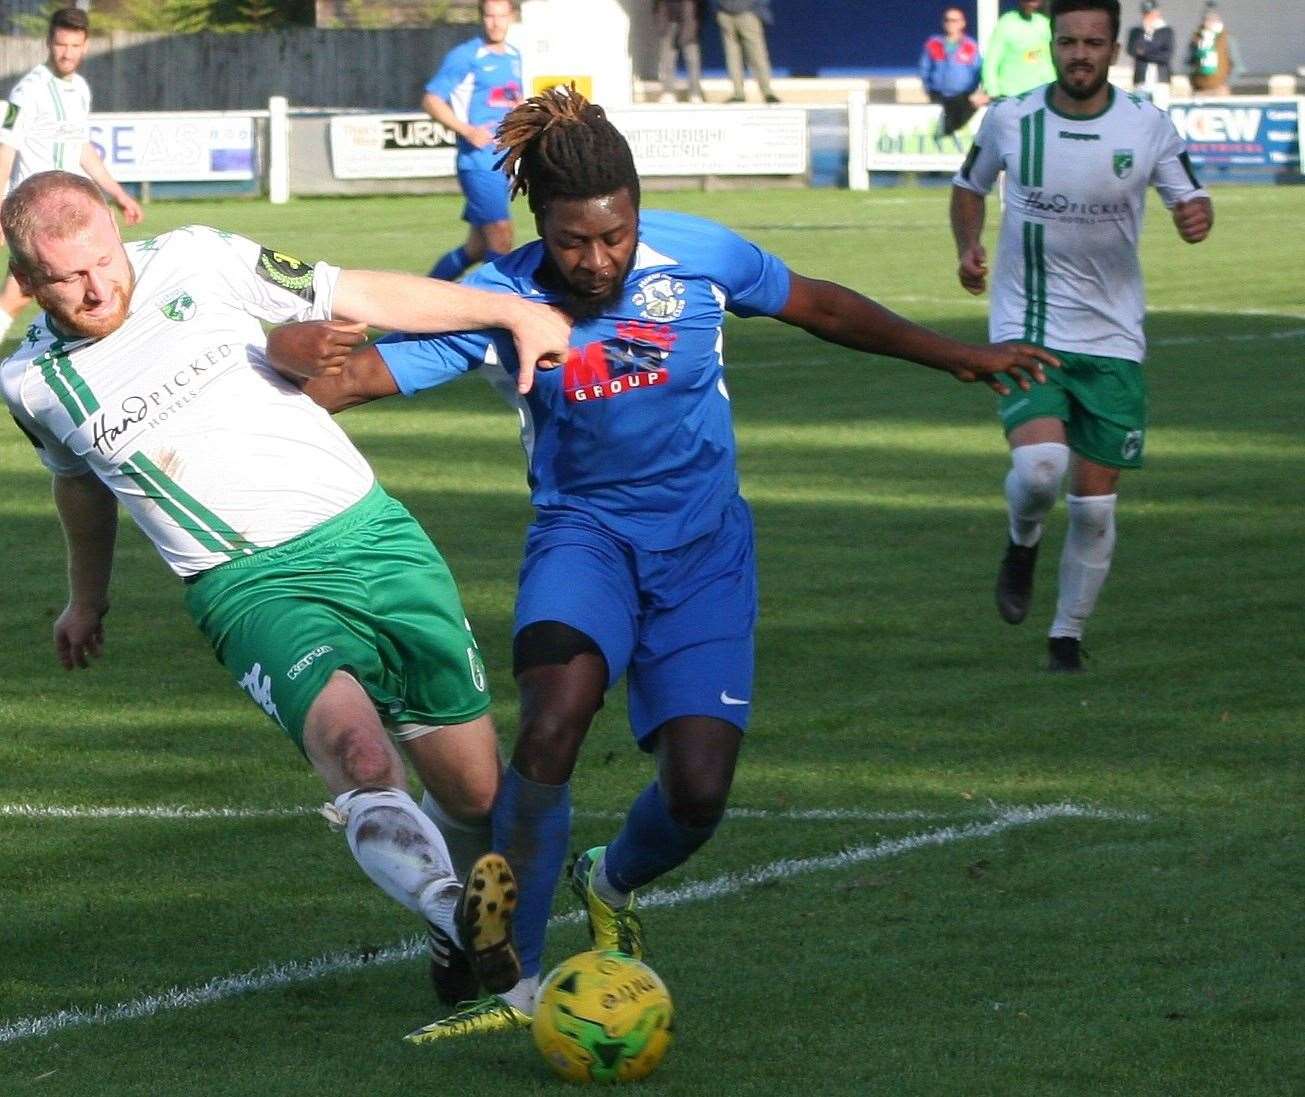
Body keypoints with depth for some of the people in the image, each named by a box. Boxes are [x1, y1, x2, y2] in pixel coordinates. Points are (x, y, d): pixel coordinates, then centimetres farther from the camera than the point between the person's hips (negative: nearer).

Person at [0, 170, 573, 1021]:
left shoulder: (196, 265, -2)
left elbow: (363, 297, 6)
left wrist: (513, 310, 2)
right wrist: (88, 595, 41)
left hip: (370, 534, 1)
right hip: (253, 590, -1)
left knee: (477, 792, 2)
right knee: (357, 751, -32)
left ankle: (468, 937, 28)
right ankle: (466, 924, -46)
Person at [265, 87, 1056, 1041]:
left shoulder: (699, 255, -11)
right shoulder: (500, 300, -15)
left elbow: (820, 307, 7)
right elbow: (356, 377, -22)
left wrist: (959, 357, 14)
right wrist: (305, 355, -46)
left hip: (703, 547, 2)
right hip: (584, 530, -1)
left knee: (698, 792, -9)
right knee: (553, 719, -31)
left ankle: (613, 885, 29)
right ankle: (516, 982, -22)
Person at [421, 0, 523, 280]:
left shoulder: (513, 57, 14)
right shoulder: (465, 57, -8)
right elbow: (431, 100, -10)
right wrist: (467, 130, -20)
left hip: (502, 162, 7)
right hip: (478, 161, -7)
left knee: (477, 247, 10)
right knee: (501, 238, -13)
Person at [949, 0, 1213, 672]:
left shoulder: (1148, 125, -3)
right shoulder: (1010, 120, -3)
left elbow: (1190, 199, 6)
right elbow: (970, 183, 15)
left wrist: (1196, 216, -18)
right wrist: (967, 247, -3)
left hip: (1112, 339, 1)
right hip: (1027, 332, -1)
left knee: (1094, 503, 3)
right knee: (1039, 465, -24)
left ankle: (1068, 636, 23)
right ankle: (1022, 542, 11)